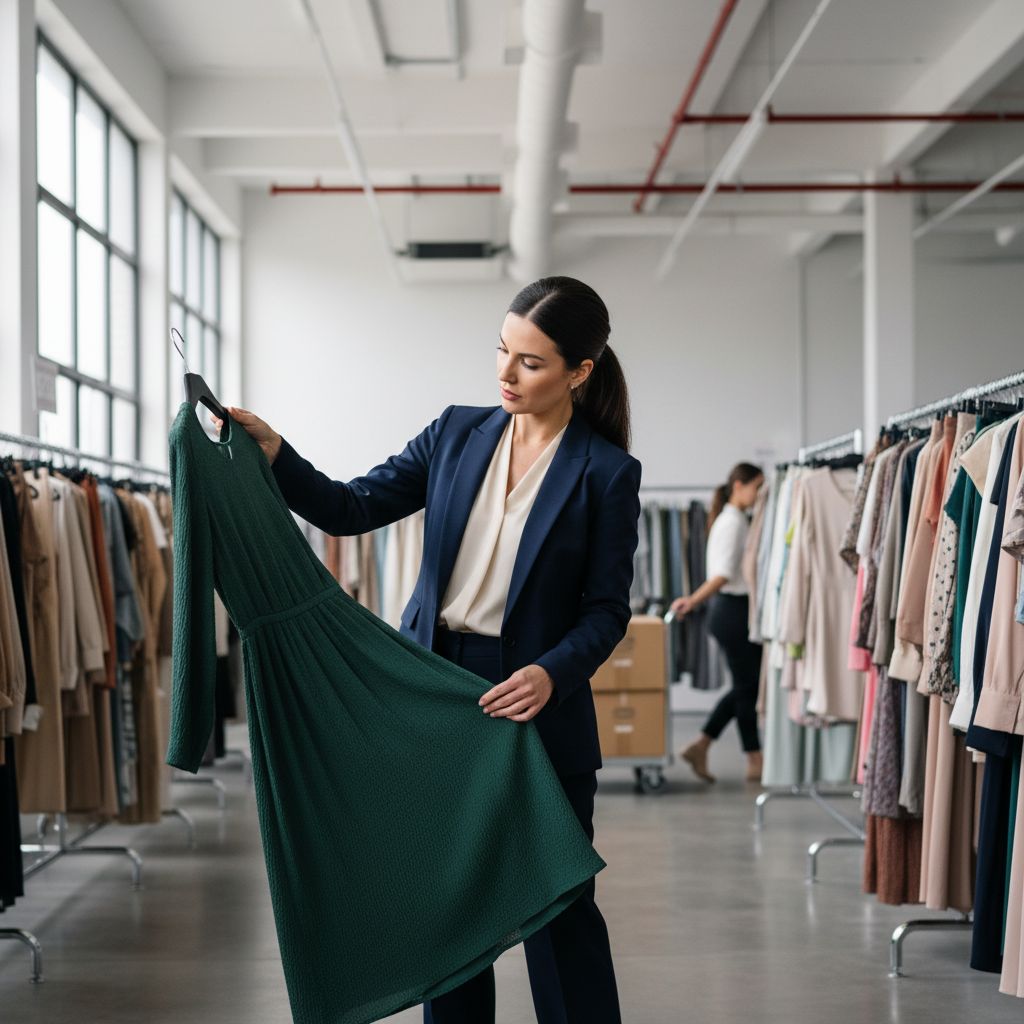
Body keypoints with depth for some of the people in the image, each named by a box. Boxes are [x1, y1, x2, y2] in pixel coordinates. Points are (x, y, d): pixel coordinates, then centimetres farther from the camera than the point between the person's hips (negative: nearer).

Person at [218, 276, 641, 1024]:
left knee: (558, 907, 1)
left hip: (535, 709, -4)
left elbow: (606, 611, -7)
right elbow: (352, 509, 2)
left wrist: (550, 675, -24)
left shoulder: (608, 473, -7)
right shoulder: (458, 433, 5)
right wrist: (274, 453, -12)